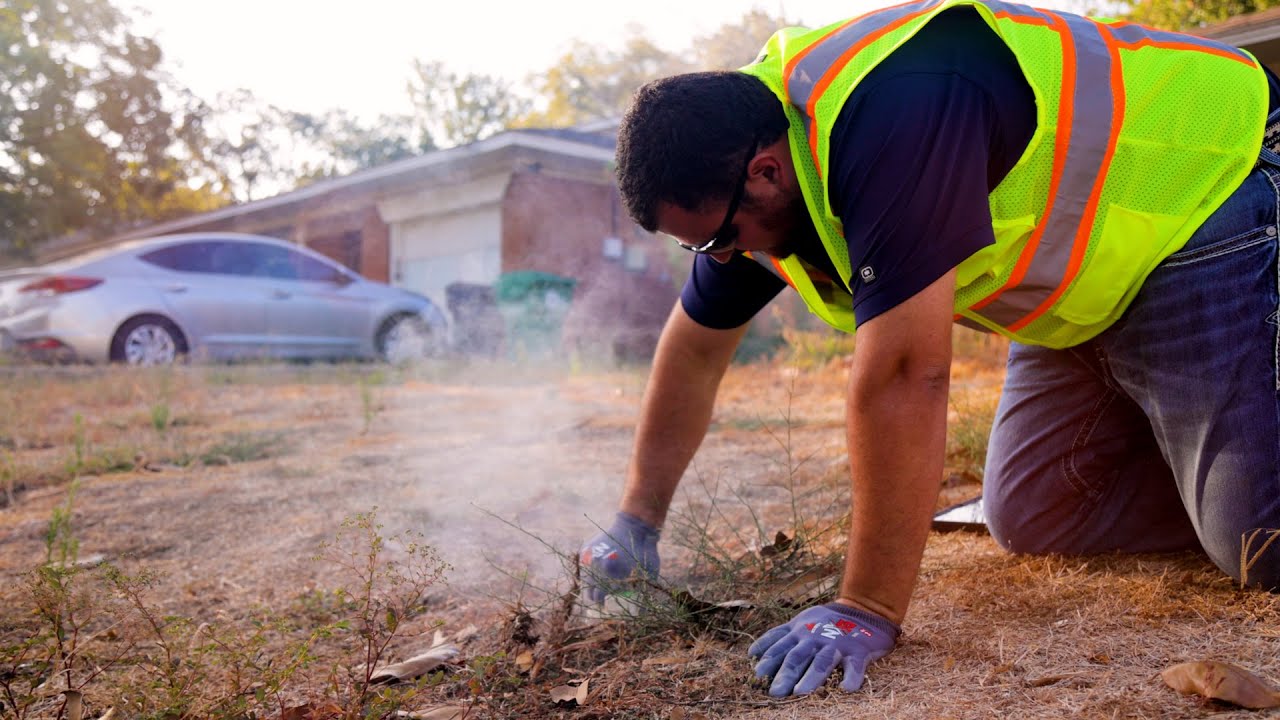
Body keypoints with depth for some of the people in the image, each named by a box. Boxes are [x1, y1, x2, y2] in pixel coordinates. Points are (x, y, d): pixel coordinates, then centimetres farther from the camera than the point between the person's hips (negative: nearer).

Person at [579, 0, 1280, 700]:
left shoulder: (891, 116, -36)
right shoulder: (743, 155, -7)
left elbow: (902, 377, -38)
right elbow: (695, 348, 3)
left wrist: (866, 611, -31)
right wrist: (637, 522, 7)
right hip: (1090, 278, 8)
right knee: (1029, 521, 5)